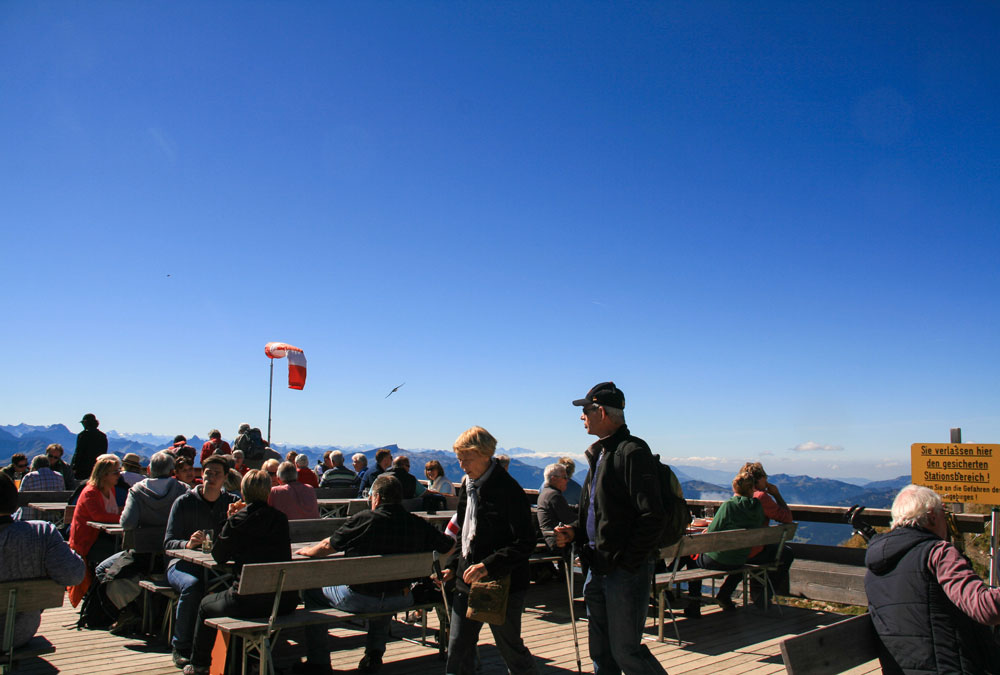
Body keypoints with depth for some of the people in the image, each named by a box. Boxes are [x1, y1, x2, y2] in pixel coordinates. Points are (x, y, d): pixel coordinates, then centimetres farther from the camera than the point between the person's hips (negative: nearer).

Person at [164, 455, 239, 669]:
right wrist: (187, 543, -24)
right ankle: (181, 647, -15)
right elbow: (168, 543, -3)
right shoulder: (184, 502, 2)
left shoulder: (232, 501, 7)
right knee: (192, 586, -34)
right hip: (183, 564, -1)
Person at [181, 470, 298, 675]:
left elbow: (218, 555, 3)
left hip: (248, 603, -4)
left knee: (206, 605, 26)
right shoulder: (280, 518, 1)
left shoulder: (237, 521, -10)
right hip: (283, 603, 5)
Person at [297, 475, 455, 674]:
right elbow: (449, 546, 6)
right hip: (399, 601, 4)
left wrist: (305, 551, 18)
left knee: (312, 591, 21)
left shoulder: (362, 520, -14)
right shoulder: (418, 524, -6)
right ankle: (374, 654, 32)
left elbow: (328, 547, -2)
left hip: (356, 599, -4)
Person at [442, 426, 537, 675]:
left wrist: (488, 565, -26)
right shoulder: (467, 486, 9)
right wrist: (454, 566, 10)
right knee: (458, 649, 11)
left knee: (510, 648, 7)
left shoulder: (508, 490, -16)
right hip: (467, 582, 8)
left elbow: (525, 542, -19)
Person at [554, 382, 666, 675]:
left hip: (626, 571, -9)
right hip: (598, 570, 9)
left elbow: (653, 516, -22)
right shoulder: (599, 454, 15)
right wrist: (573, 532, 6)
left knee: (625, 651, -2)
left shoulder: (632, 452, -16)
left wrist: (628, 563, -19)